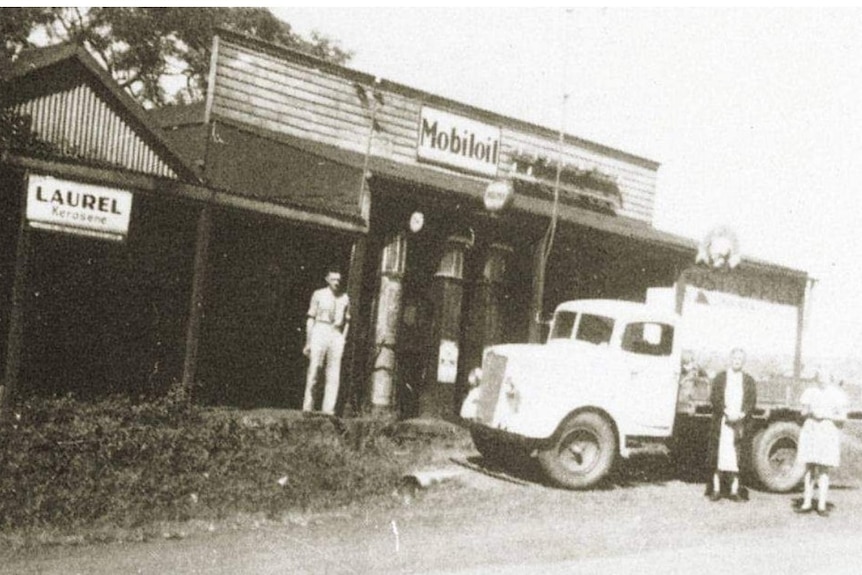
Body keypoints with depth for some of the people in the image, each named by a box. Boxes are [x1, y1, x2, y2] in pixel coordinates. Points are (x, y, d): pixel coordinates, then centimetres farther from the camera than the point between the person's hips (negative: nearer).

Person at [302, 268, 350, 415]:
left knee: (334, 376, -2)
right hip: (320, 333, -2)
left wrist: (343, 340, 6)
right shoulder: (318, 294, 5)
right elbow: (311, 319, 5)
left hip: (337, 336, 2)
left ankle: (328, 410, 0)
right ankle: (308, 408, 0)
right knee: (314, 372, -5)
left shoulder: (345, 298, 11)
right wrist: (308, 342, 1)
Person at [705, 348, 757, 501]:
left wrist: (741, 414, -12)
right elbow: (714, 397, 0)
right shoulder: (720, 378, 8)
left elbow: (752, 401, 3)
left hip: (740, 422, 1)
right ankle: (716, 489, 4)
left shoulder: (749, 381, 11)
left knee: (737, 456, -2)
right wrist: (726, 412, -13)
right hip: (721, 422, -1)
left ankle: (735, 490, 4)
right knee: (719, 454, -2)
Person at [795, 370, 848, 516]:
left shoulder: (837, 395, 0)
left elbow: (842, 417, -1)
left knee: (823, 470, -4)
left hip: (828, 434, -3)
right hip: (810, 432, 3)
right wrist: (810, 412, -8)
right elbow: (803, 412, 14)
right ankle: (807, 503, 9)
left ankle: (822, 505, 0)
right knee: (809, 468, 5)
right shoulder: (811, 392, 10)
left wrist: (826, 415, -15)